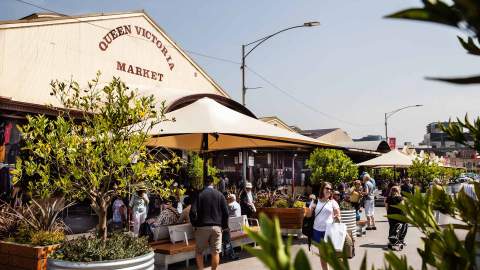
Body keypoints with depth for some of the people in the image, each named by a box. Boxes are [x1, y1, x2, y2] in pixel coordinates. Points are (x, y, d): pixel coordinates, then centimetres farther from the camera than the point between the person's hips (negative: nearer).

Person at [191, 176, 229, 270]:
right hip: (217, 227, 1)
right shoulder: (220, 195, 1)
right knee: (215, 252, 8)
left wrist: (195, 225, 3)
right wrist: (224, 226, 10)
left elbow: (193, 212, -10)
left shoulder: (199, 195, -5)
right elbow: (226, 213, 1)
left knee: (199, 251, 12)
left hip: (202, 227, -1)